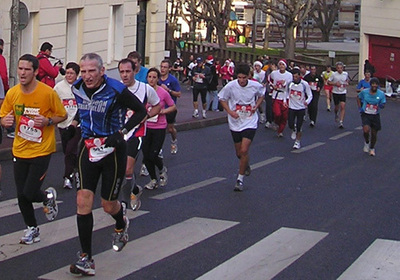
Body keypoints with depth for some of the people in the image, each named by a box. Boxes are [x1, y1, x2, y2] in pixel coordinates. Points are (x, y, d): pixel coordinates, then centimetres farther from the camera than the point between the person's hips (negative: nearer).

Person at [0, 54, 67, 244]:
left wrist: (47, 121, -21)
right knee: (21, 195, 6)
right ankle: (32, 229, 29)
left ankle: (48, 197, 25)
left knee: (30, 193, -11)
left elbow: (62, 116, -2)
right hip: (20, 150, 4)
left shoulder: (47, 92, -13)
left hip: (42, 150, -4)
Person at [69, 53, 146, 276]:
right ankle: (86, 259, -6)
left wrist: (121, 133, -17)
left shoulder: (116, 90, -18)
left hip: (113, 149, -4)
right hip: (89, 146, 4)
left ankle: (121, 224, 47)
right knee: (83, 201, -10)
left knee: (109, 205, 7)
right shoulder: (78, 88, -1)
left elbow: (141, 111, -8)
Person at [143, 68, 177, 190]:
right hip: (146, 127, 3)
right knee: (146, 156, 3)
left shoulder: (163, 93, -9)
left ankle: (162, 169, 25)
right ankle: (154, 180, 23)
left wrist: (163, 111, -13)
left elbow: (173, 107, 4)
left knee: (152, 156, -9)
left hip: (159, 128, -3)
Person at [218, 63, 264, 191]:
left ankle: (240, 178, 0)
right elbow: (222, 99, 2)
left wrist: (256, 106, -6)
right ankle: (246, 165, 47)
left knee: (244, 151, -15)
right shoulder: (230, 86, -13)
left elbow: (261, 95, 12)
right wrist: (230, 112, -12)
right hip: (235, 123, 2)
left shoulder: (256, 86, -11)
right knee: (239, 153, 12)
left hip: (250, 122, -2)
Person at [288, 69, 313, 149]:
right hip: (291, 107, 2)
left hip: (301, 108, -2)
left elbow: (310, 95, -4)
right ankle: (294, 130, 31)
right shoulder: (289, 83, -6)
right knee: (290, 125, -6)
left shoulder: (305, 84, -12)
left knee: (299, 127, 0)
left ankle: (297, 142, 19)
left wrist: (307, 101, -24)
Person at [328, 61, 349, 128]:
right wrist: (335, 84, -17)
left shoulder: (345, 74, 0)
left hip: (343, 92, 1)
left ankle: (341, 122, -13)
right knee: (337, 106, 12)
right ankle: (336, 114, 47)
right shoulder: (334, 74, -8)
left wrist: (347, 83, 0)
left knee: (343, 106, -13)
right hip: (335, 92, -1)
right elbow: (328, 82, -3)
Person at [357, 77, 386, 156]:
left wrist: (381, 105, -24)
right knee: (366, 130, -23)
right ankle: (366, 143, 9)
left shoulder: (381, 94, -7)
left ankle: (372, 148, 32)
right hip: (366, 115, -1)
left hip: (375, 116, 1)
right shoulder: (364, 92, -8)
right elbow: (358, 98, 12)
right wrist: (360, 108, 3)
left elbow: (383, 104, 0)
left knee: (374, 133, 7)